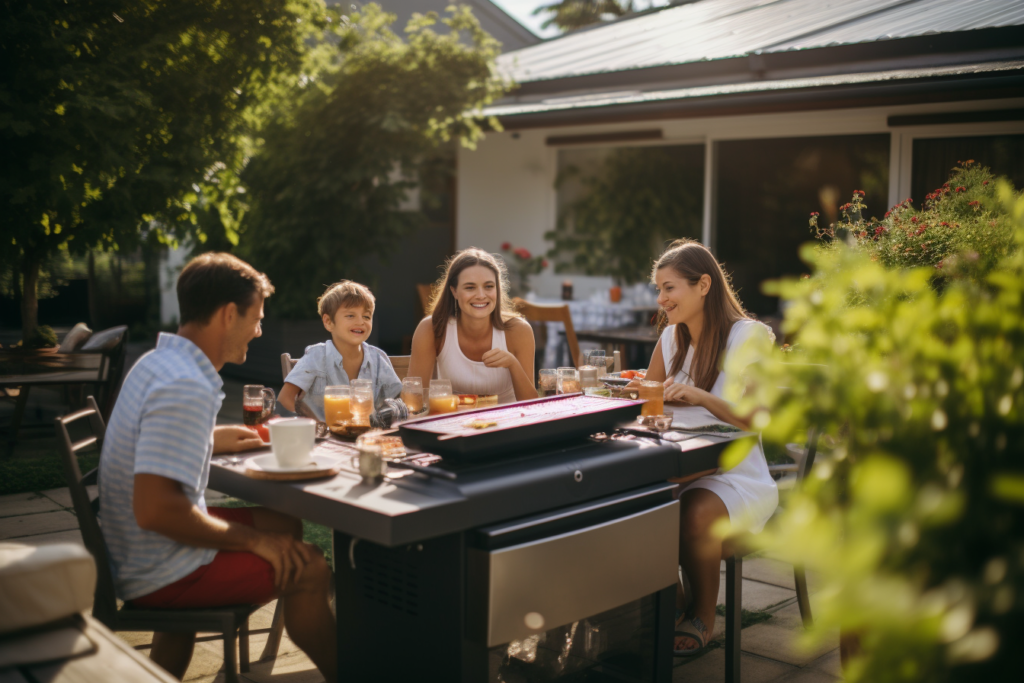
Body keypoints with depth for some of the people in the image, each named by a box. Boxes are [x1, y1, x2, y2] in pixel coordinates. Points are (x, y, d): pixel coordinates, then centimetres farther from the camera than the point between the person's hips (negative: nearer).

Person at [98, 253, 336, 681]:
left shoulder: (157, 362, 4)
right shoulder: (187, 388, -27)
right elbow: (155, 509, -32)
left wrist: (210, 440, 14)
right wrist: (252, 540, -21)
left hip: (137, 552, 10)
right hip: (158, 575, -10)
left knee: (283, 523, 16)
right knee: (308, 569, -6)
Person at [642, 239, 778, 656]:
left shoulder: (747, 337, -9)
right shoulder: (672, 338, 11)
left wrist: (701, 396, -32)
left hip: (736, 475, -5)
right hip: (680, 470, 5)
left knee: (696, 513, -35)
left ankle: (703, 617, -6)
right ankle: (672, 601, -1)